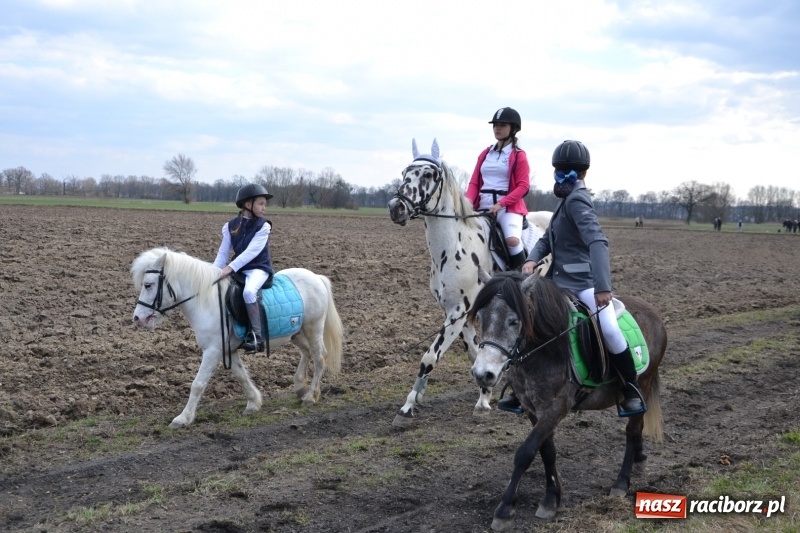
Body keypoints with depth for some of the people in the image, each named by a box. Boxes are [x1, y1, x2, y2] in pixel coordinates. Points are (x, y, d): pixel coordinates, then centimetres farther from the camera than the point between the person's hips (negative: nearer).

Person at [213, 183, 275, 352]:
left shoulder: (263, 226, -7)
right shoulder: (230, 226, 6)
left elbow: (250, 252, -18)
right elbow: (223, 253, 5)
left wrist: (229, 268, -26)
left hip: (258, 269, -6)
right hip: (239, 269, 6)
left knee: (248, 291, -35)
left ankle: (256, 335, -30)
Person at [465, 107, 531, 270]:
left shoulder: (519, 156, 0)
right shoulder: (485, 154, 15)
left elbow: (523, 186, -8)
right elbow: (474, 182, 12)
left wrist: (501, 204, -18)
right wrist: (469, 201, -8)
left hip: (509, 207, -5)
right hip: (482, 207, 6)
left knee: (512, 239, -30)